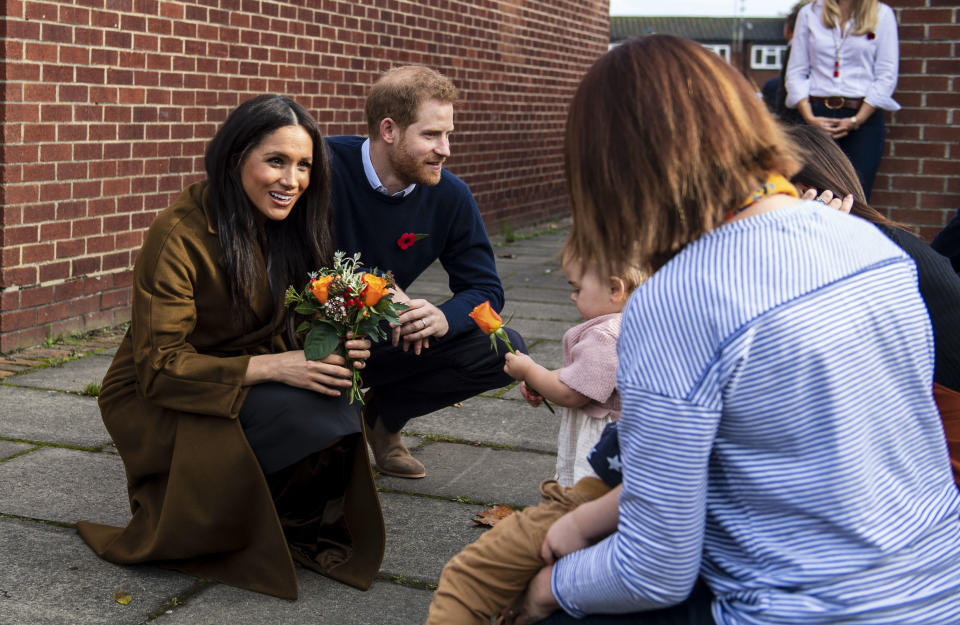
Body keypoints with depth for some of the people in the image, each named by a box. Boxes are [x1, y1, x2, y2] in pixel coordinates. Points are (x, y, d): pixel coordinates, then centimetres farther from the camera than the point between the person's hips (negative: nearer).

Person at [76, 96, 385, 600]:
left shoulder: (289, 226, -2)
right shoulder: (179, 233, -22)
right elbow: (160, 368, -23)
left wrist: (335, 347, -20)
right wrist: (272, 367, -32)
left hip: (252, 385, 6)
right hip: (156, 404, -5)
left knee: (337, 416, -25)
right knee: (304, 416, -30)